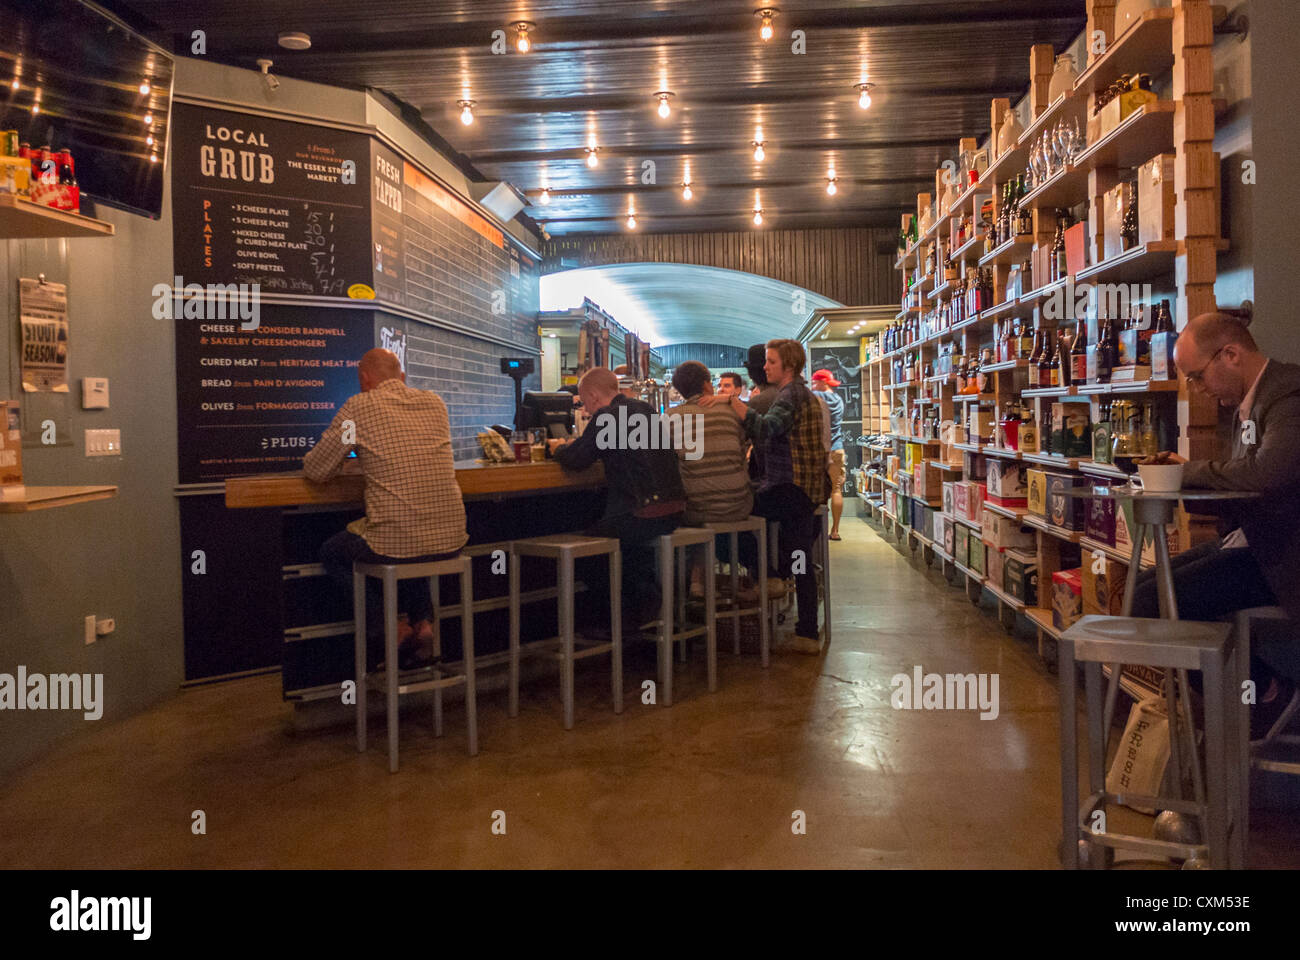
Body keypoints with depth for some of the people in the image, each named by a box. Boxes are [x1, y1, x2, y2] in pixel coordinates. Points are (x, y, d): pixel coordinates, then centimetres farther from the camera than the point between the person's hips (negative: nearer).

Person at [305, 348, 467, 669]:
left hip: (396, 546, -5)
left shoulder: (358, 408, -4)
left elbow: (315, 471, 2)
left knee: (331, 552, 26)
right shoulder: (435, 403, 10)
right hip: (451, 540, 5)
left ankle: (385, 631, 11)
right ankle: (421, 621, 20)